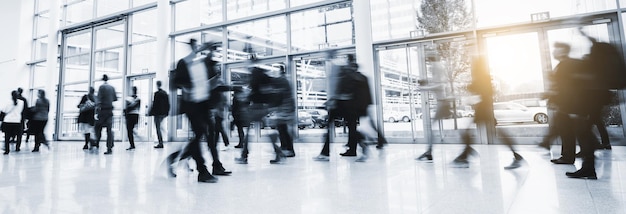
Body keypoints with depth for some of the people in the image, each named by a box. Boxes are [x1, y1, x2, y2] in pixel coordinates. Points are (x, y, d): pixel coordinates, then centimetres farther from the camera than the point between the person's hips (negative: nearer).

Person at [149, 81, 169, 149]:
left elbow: (155, 104, -15)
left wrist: (150, 112, -7)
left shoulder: (157, 93, -13)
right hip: (164, 113, 7)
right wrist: (166, 112, 17)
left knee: (158, 128, -1)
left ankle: (160, 143, -1)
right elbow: (168, 104, 10)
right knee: (159, 127, 19)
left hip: (158, 113, -7)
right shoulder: (165, 93, 8)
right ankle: (161, 142, 18)